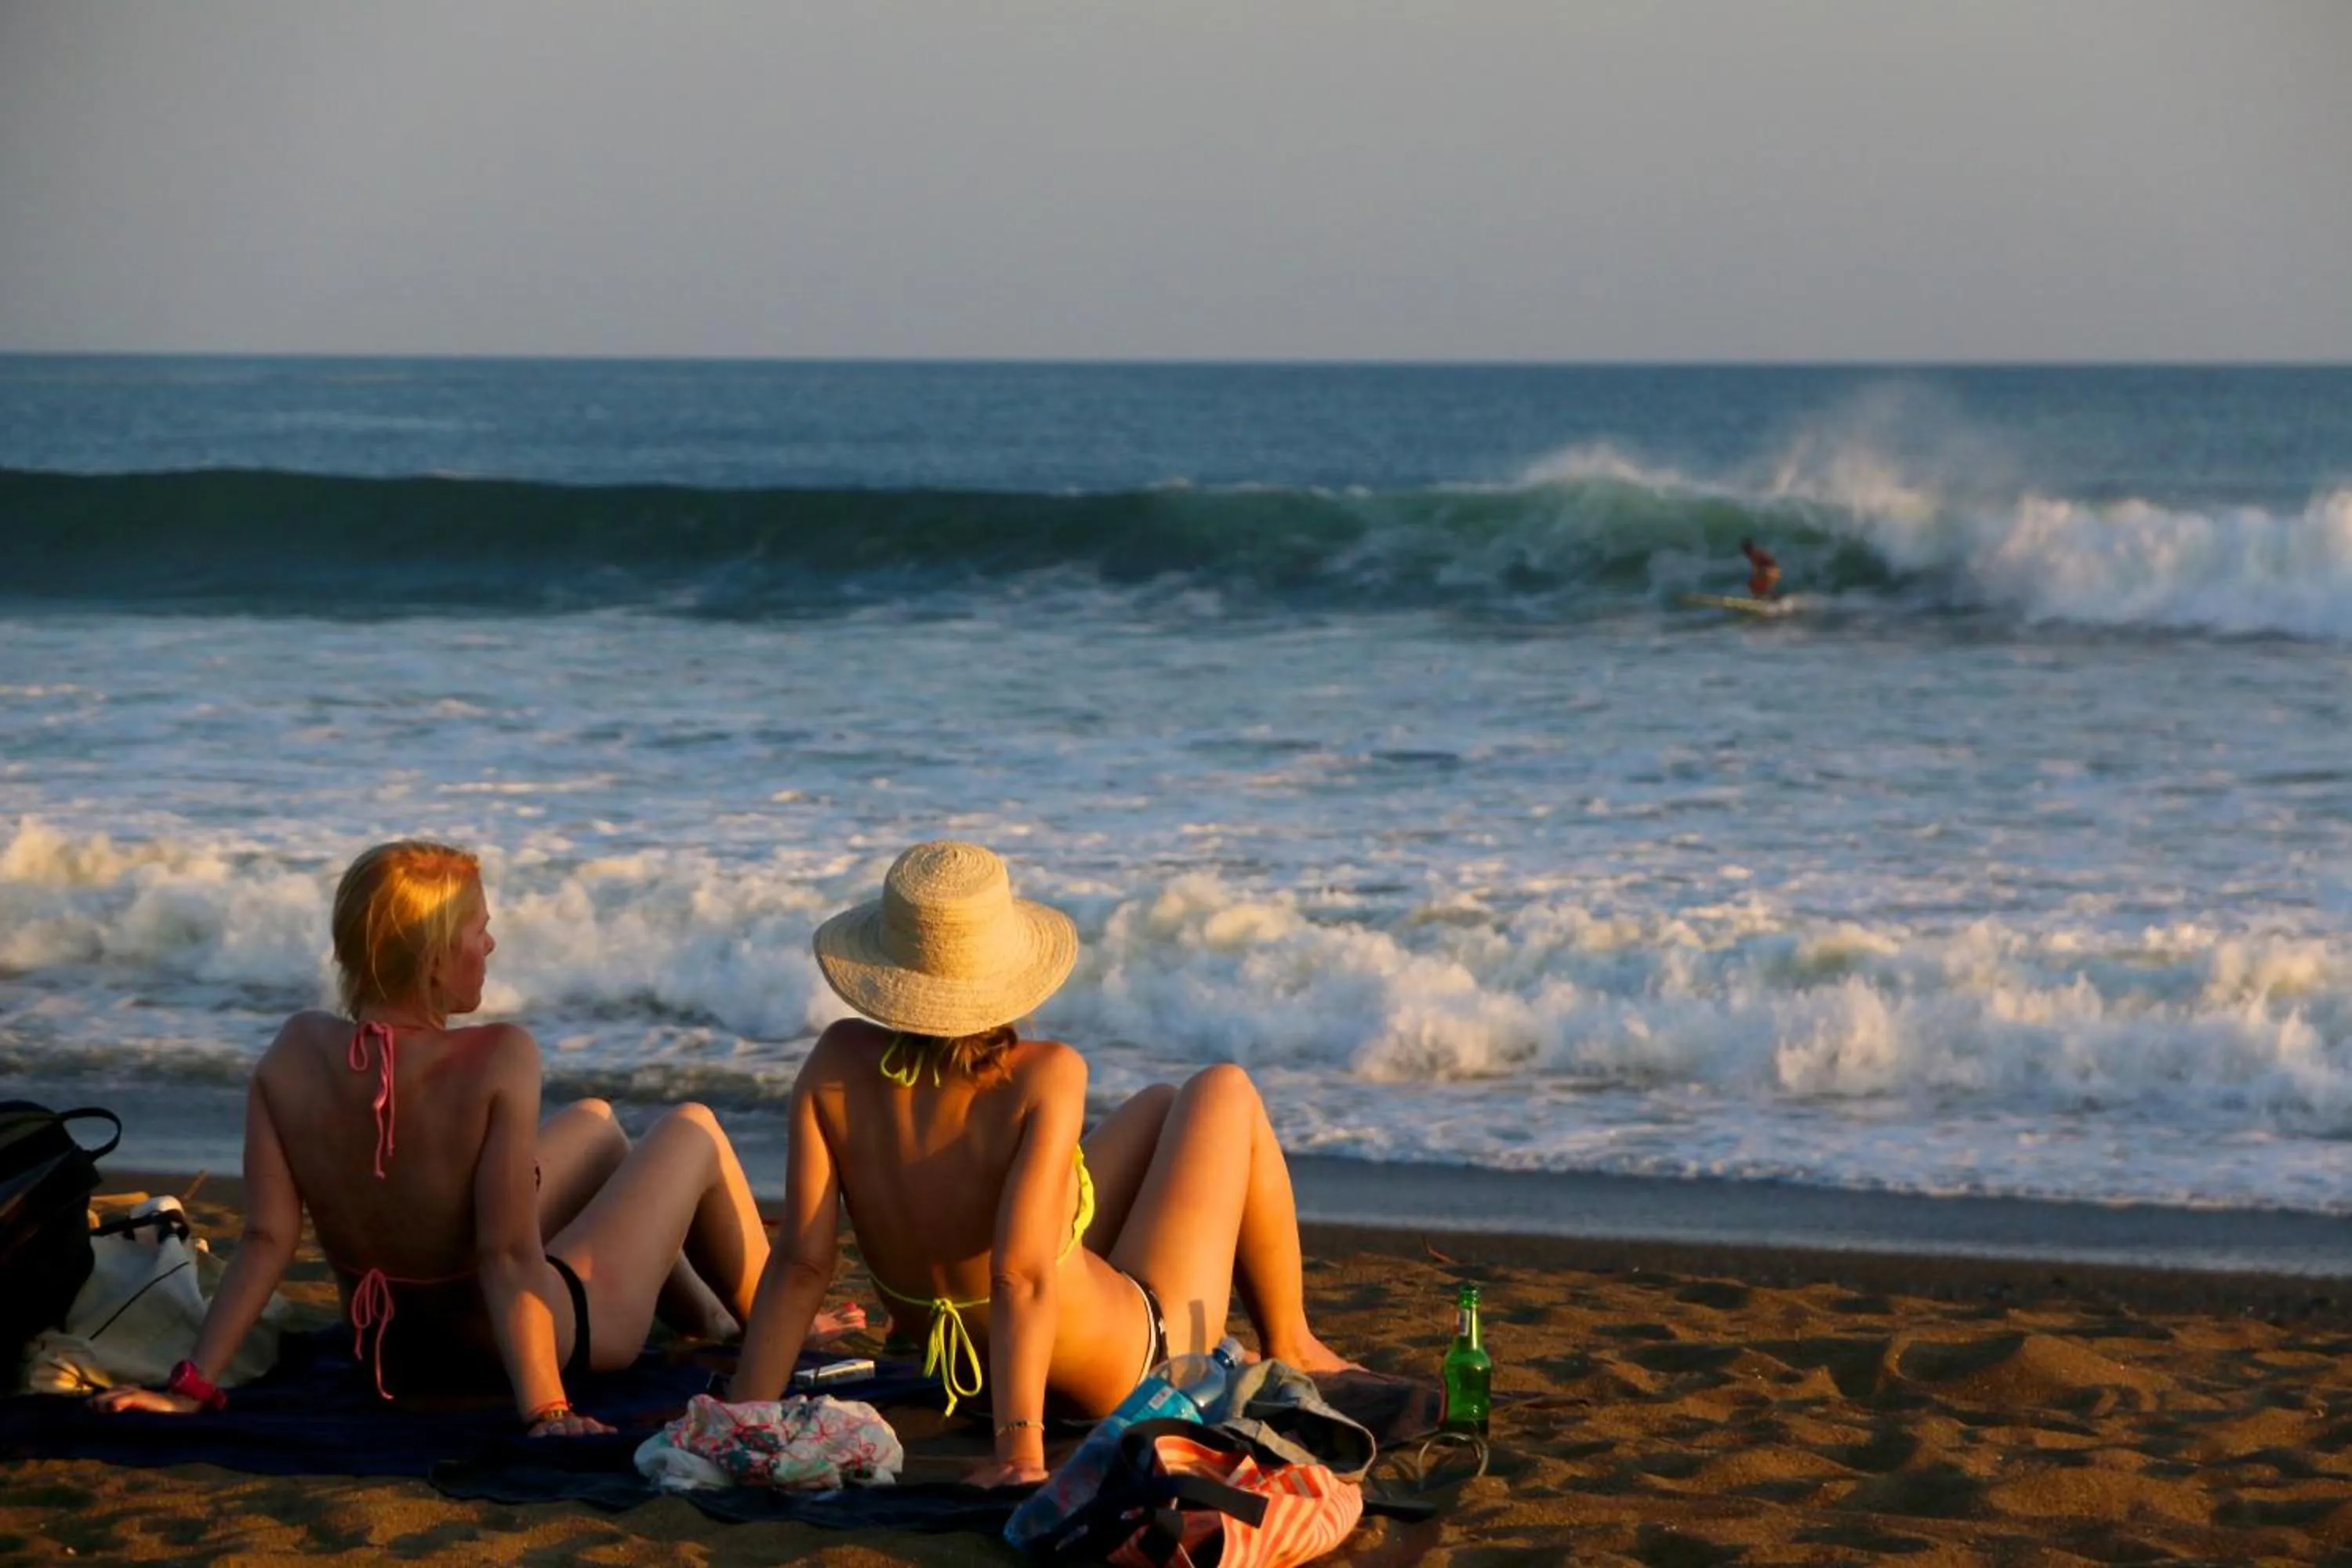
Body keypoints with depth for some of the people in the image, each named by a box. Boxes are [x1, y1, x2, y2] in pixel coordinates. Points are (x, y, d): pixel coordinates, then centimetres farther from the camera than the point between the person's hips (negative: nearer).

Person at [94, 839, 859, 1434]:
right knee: (693, 1130, 20)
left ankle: (705, 1315, 55)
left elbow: (268, 1238, -19)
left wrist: (190, 1384, -16)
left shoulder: (295, 1054, -18)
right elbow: (509, 1257, -34)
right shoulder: (497, 1060, -32)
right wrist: (544, 1408, -34)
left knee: (595, 1121, 31)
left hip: (391, 1337, 6)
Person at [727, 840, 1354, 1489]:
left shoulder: (837, 1065, -21)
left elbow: (801, 1262, -24)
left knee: (1162, 1108, 27)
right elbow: (1020, 1276, -40)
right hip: (1123, 1374, -5)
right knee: (1224, 1093, 15)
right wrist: (1020, 1443, -41)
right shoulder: (1044, 1077, -33)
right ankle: (1290, 1349, 34)